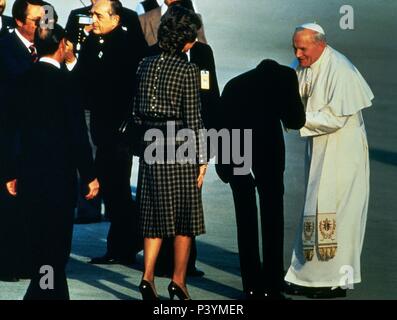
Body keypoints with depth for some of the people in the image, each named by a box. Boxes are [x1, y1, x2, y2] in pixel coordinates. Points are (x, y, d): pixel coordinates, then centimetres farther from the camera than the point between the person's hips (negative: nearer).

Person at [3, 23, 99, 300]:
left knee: (41, 243, 16)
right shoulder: (65, 81, -13)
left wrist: (11, 173, 15)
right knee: (55, 248, 0)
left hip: (28, 175, 6)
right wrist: (90, 175, -6)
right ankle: (42, 292, -5)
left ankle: (56, 293, 25)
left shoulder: (23, 80, 3)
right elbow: (77, 133, -13)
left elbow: (12, 129, 8)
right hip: (59, 174, -6)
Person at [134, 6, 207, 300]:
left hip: (151, 149, 5)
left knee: (155, 215, 11)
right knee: (184, 217, 7)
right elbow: (193, 118, -11)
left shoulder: (146, 65, 5)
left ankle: (148, 276, 1)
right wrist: (201, 160, -5)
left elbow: (138, 111, 10)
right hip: (180, 149, -5)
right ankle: (178, 281, 10)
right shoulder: (188, 70, -11)